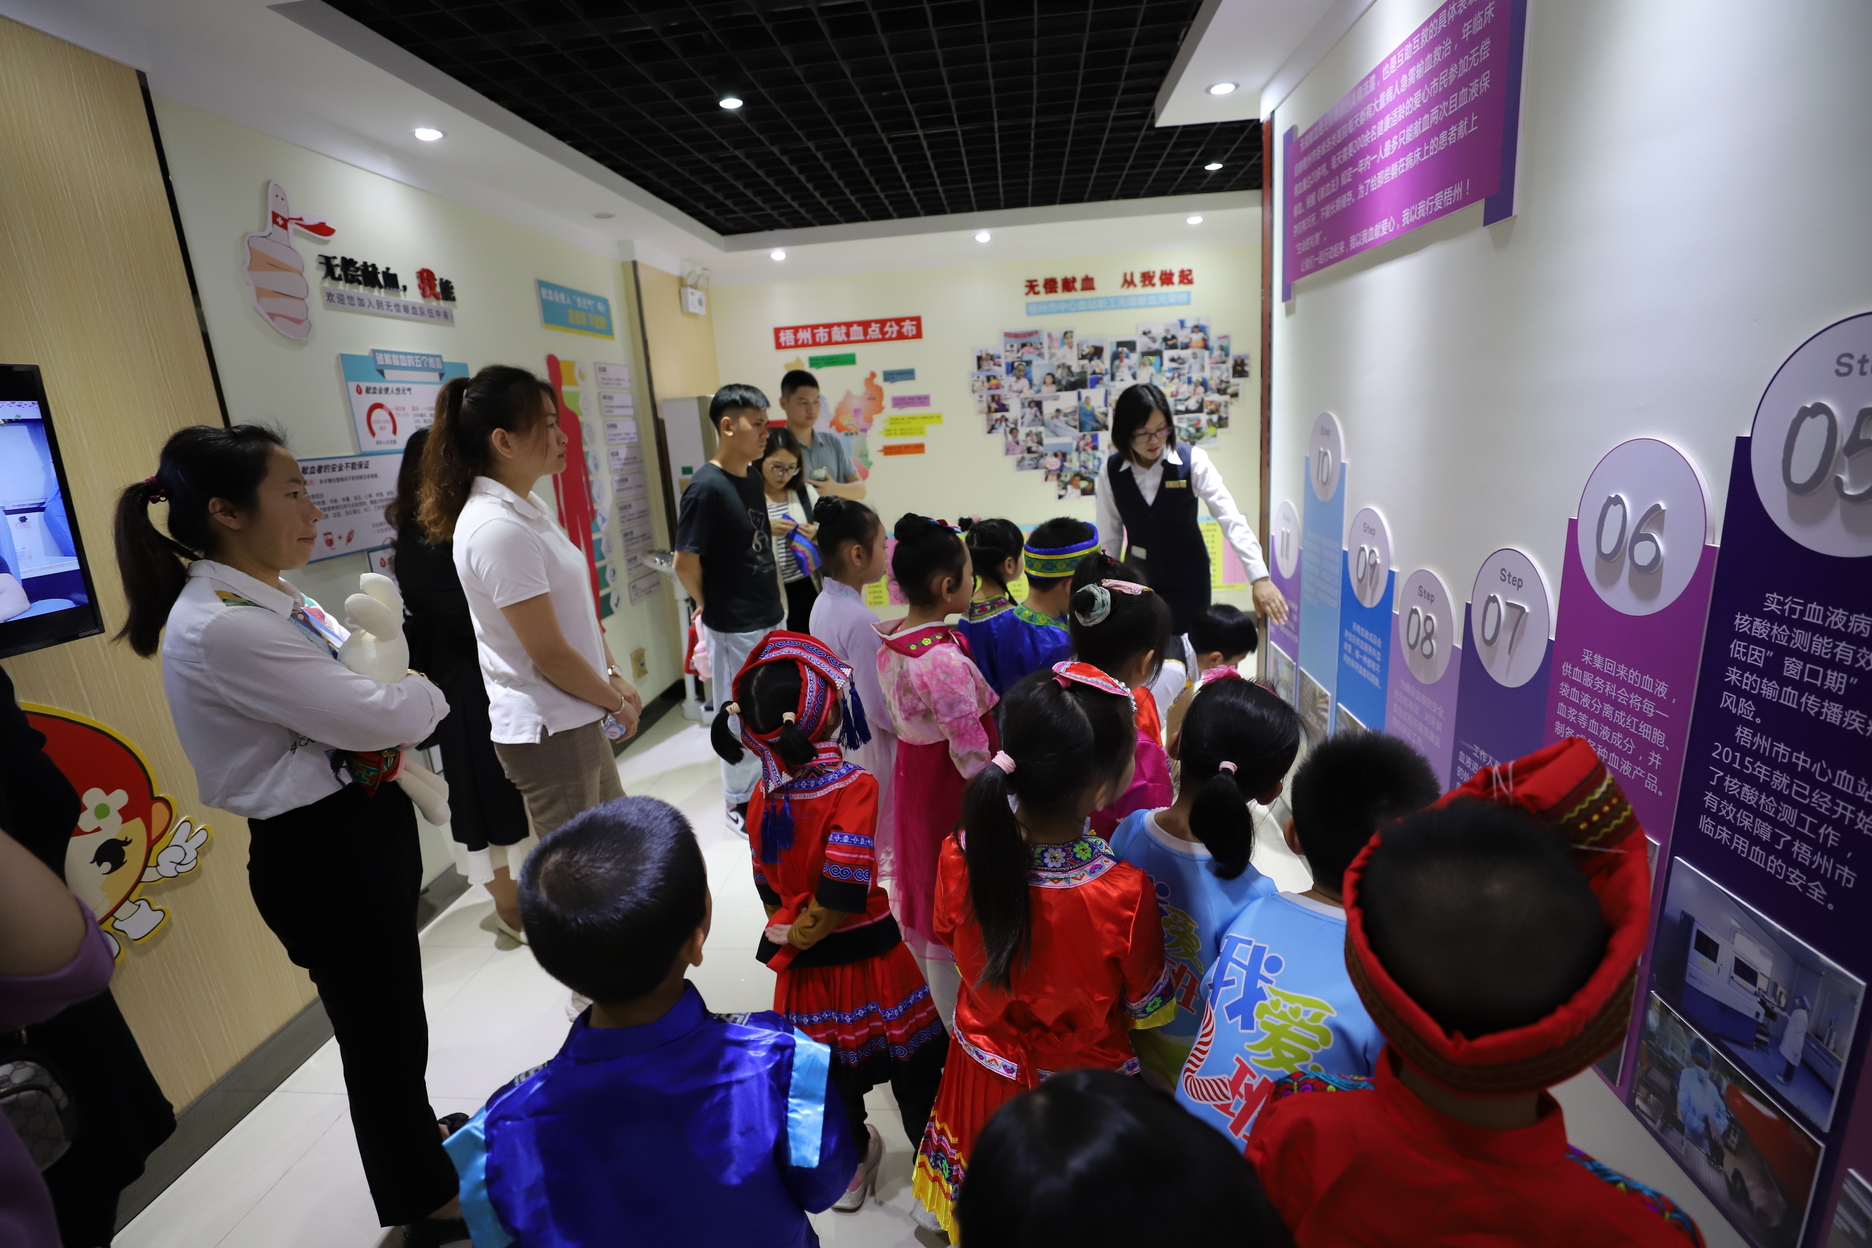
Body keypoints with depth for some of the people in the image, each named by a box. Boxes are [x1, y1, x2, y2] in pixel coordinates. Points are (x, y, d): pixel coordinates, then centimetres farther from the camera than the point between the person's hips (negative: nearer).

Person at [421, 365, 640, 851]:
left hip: (578, 719, 9)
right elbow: (550, 654, -22)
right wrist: (617, 701, -8)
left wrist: (615, 678, 7)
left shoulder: (529, 506, 5)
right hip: (549, 732, -9)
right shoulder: (496, 528, -23)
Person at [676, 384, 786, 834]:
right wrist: (709, 606, -3)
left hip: (770, 618, 8)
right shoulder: (705, 488, -20)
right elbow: (685, 563, -18)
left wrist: (775, 598, 11)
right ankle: (739, 802, 27)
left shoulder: (752, 478, 5)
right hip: (734, 628, -8)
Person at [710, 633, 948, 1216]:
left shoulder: (763, 795, -7)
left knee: (829, 1078, 24)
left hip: (805, 970, 5)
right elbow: (841, 891, -25)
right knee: (915, 1068, 19)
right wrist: (795, 936, -10)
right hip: (870, 962, -4)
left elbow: (769, 885, 1)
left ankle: (849, 1162, 46)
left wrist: (786, 932, 9)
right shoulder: (854, 786, -24)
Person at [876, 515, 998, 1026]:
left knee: (922, 891, 25)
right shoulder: (946, 660, -30)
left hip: (913, 777, 8)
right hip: (950, 791, -8)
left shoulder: (890, 643, -4)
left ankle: (923, 998, 47)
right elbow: (971, 752, -25)